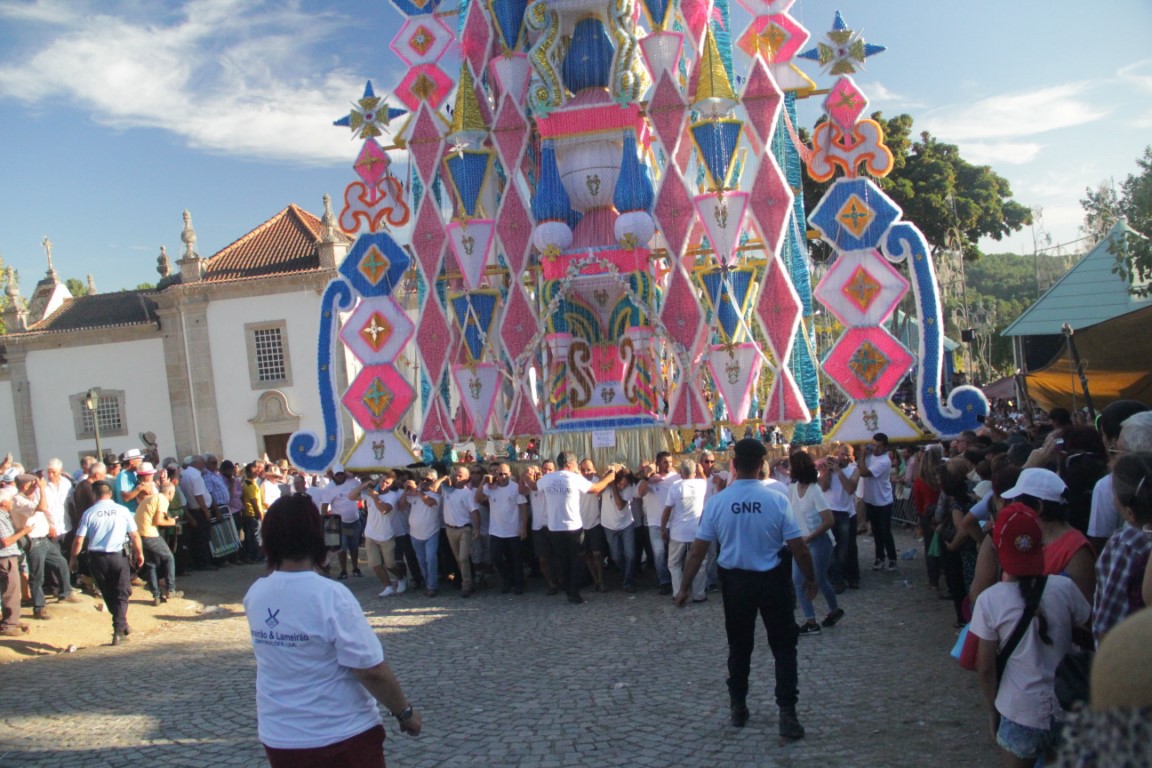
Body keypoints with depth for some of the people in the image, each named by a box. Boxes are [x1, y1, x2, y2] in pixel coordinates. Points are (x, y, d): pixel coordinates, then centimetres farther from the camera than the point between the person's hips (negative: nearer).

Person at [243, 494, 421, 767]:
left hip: (279, 736, 5)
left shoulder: (255, 595, -6)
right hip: (342, 735, -5)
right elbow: (371, 670, -21)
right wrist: (405, 712, -6)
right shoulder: (331, 596, -23)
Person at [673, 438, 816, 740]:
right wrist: (810, 579, 8)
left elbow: (697, 551, -7)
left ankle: (738, 708, 30)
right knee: (783, 646, 11)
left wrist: (684, 587, 4)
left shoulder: (716, 502, -11)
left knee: (739, 646, 18)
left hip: (735, 580, 2)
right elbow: (799, 549, -9)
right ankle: (787, 713, 4)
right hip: (772, 580, -2)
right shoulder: (777, 500, -14)